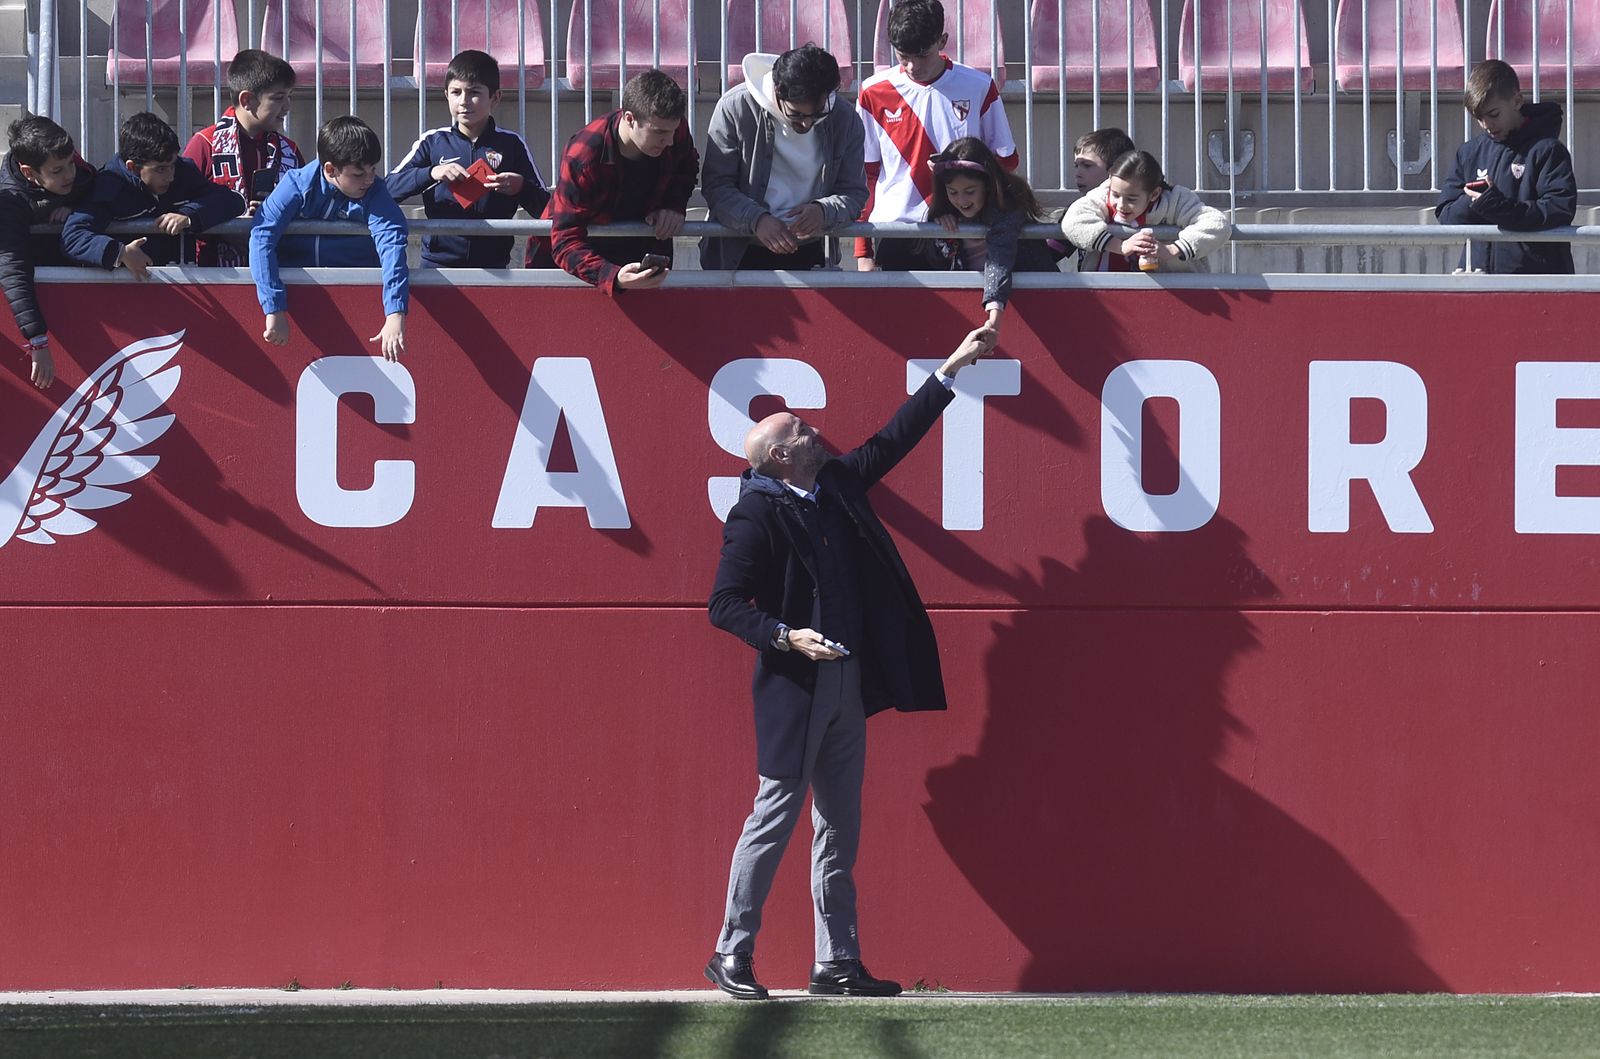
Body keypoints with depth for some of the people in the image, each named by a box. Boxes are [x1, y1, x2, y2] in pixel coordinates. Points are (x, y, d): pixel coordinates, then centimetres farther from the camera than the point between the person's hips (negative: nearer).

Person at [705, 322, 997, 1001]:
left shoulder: (836, 486, 10)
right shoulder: (758, 514, -11)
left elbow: (893, 440, 19)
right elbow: (725, 604, -13)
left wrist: (952, 369, 20)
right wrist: (786, 638, -24)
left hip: (847, 681, 8)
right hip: (794, 685, -8)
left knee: (840, 828, 8)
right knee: (775, 816, -5)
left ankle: (837, 963, 12)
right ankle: (732, 957, 2)